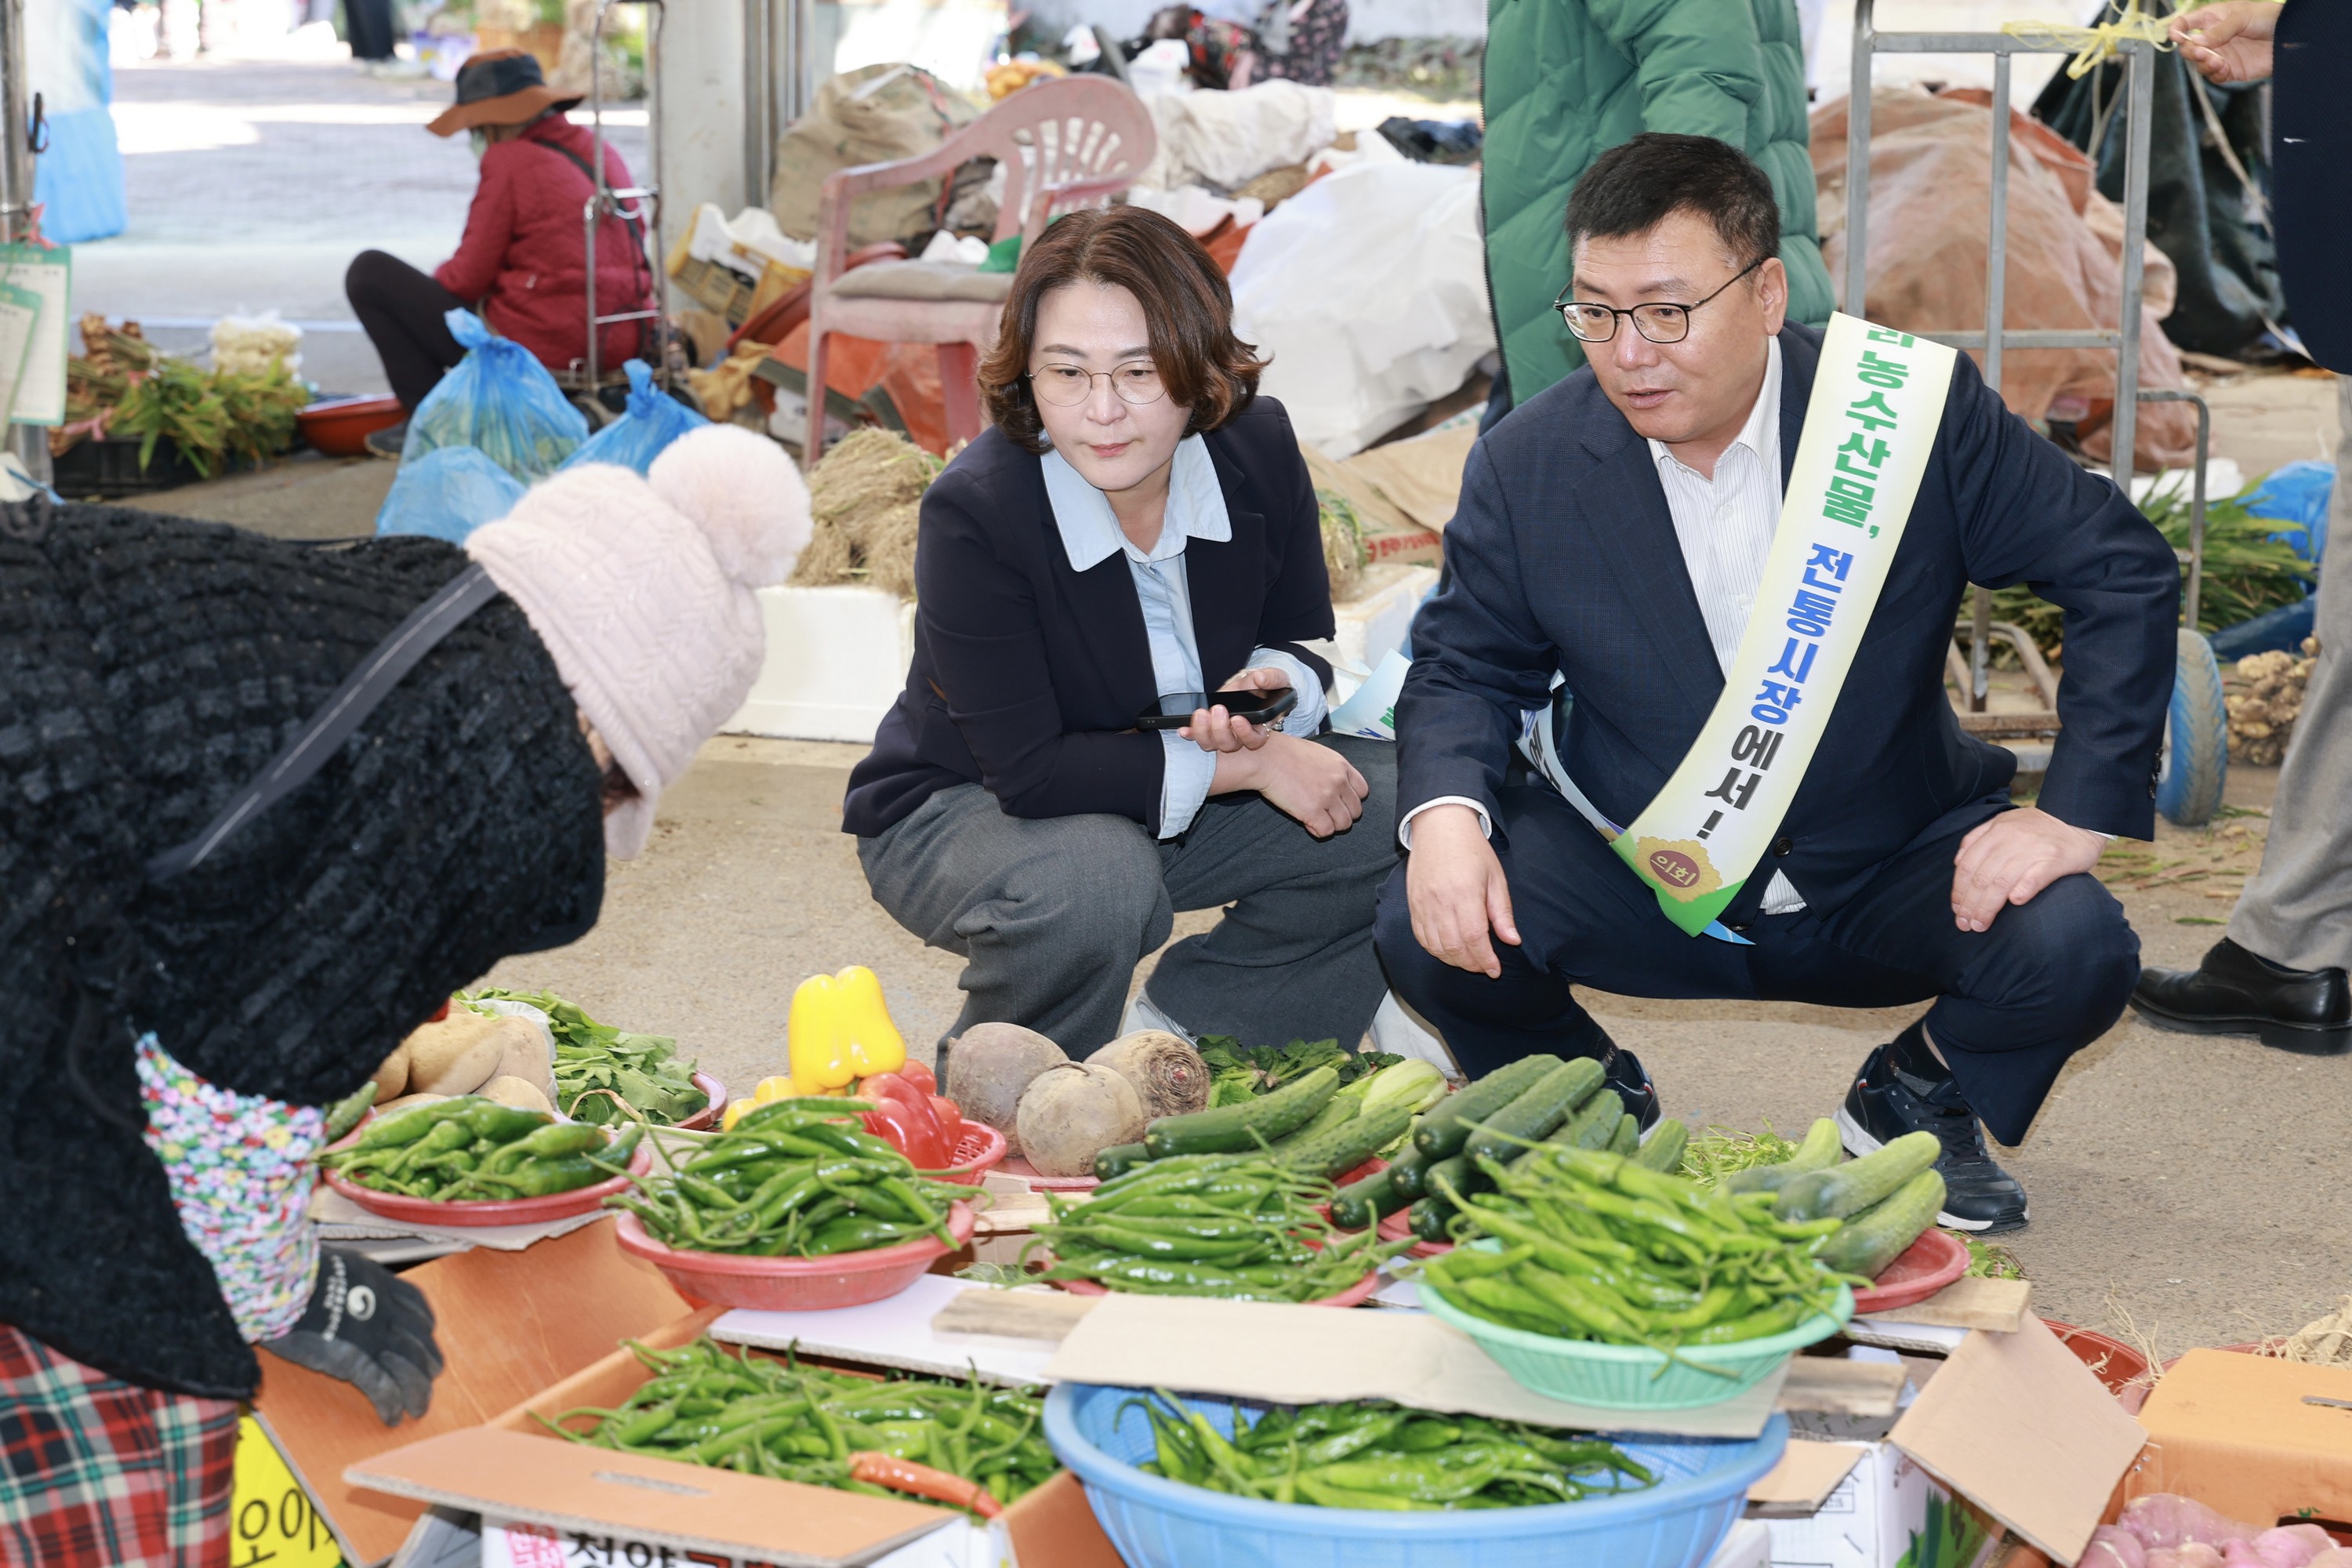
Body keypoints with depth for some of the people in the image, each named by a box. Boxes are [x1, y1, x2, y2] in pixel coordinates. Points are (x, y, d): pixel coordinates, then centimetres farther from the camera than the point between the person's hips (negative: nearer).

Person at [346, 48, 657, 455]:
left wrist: (427, 286, 14)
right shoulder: (601, 152, 9)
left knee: (368, 272, 4)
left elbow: (468, 278, -9)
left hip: (540, 352, -9)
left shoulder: (511, 162, -12)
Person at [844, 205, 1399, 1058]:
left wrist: (1270, 688, -23)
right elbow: (1029, 772, -29)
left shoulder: (1258, 448, -13)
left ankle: (1177, 1038, 1)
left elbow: (1300, 644, 3)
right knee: (1095, 878, -38)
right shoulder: (972, 513, -28)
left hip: (1190, 791, 6)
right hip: (958, 812, -6)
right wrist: (1249, 764, -29)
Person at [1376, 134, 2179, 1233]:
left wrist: (2079, 811, -16)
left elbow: (2120, 571, -8)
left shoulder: (1914, 411, -14)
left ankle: (1915, 1097, 10)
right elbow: (1463, 668, 1)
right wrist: (1445, 813, -22)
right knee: (1423, 931, -24)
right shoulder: (1527, 465, -8)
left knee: (2074, 953, -27)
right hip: (1639, 885, 1)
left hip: (1887, 881, -1)